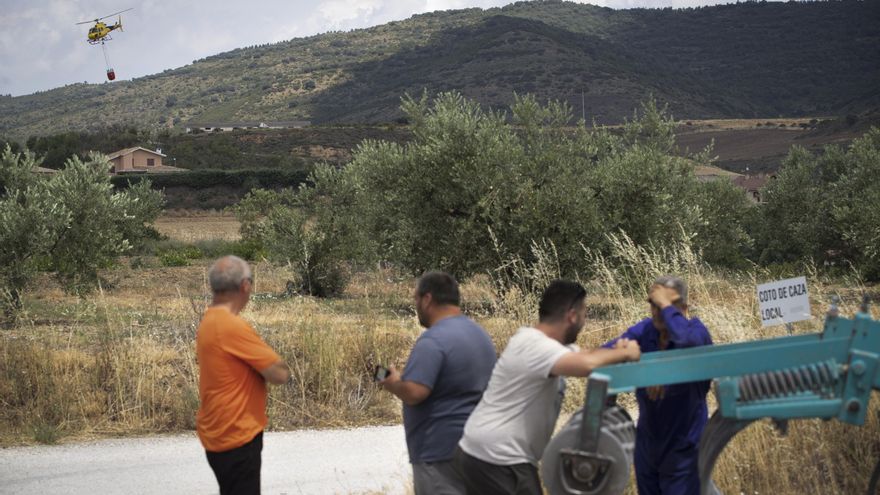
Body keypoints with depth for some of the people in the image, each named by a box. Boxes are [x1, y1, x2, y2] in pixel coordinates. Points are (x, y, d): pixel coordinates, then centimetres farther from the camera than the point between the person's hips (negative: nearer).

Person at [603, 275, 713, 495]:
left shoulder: (695, 329, -15)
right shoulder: (644, 330, -2)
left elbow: (687, 341, -40)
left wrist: (666, 305, -27)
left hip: (684, 448, -5)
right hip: (647, 444, 5)